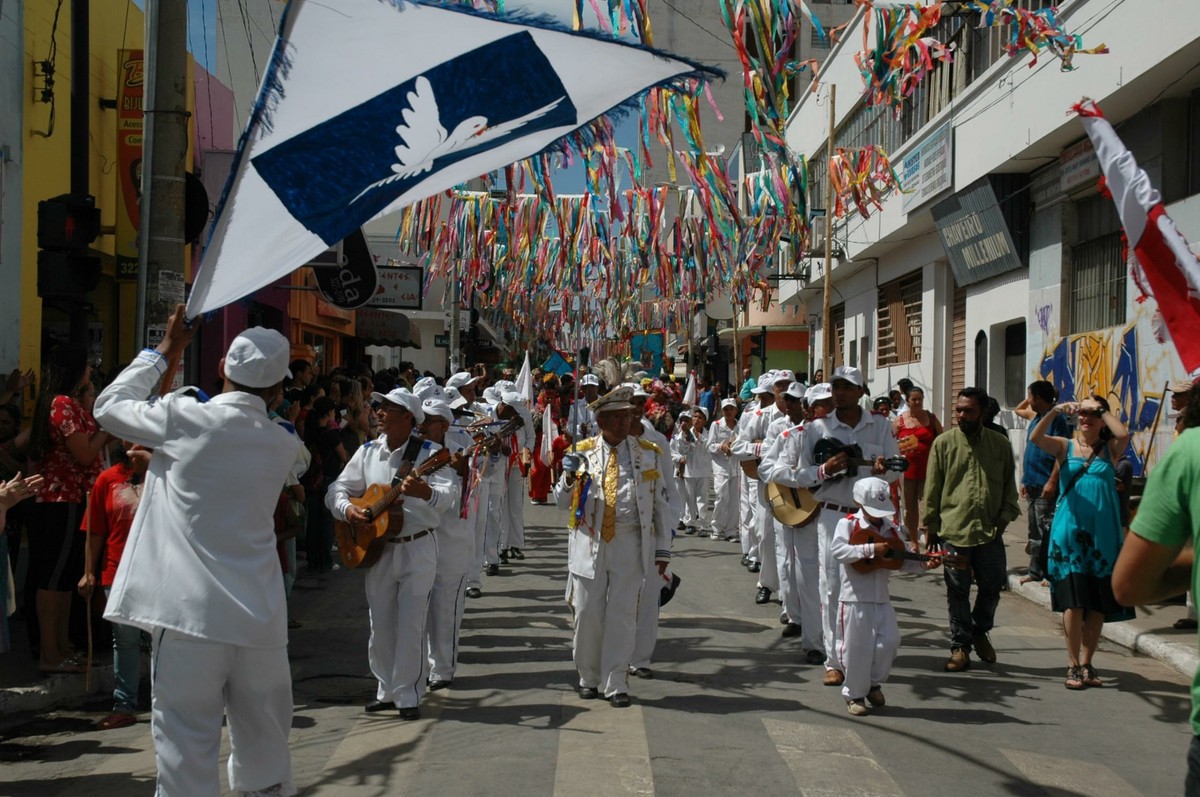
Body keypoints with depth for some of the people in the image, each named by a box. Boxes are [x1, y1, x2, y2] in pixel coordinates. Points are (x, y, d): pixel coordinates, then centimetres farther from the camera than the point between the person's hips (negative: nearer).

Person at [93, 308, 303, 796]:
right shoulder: (283, 445, 8)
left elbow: (108, 405, 11)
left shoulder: (183, 418, -5)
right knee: (265, 743, 16)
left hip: (190, 612, -4)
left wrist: (163, 353, 20)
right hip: (260, 619, 4)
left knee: (188, 747, 0)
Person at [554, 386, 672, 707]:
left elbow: (660, 504, 8)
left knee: (622, 614, 0)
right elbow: (561, 501, 8)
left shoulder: (648, 454, 6)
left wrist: (663, 548, 4)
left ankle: (615, 684, 9)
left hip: (630, 545, 0)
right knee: (588, 614, 5)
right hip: (589, 543, 1)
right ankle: (588, 677, 22)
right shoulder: (582, 453, 5)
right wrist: (569, 479, -14)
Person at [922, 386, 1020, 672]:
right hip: (953, 529, -2)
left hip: (990, 530, 2)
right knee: (958, 591, 3)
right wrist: (930, 527, 2)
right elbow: (932, 488, 4)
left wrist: (1005, 515, 0)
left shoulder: (1000, 444, 7)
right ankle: (960, 646, 14)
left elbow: (1009, 484, 14)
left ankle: (980, 632, 34)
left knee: (992, 586, 9)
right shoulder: (944, 443, 2)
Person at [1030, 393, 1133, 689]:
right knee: (1074, 601, -5)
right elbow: (1035, 438, -13)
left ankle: (1086, 664, 17)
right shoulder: (1065, 447, 5)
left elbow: (1123, 434, -16)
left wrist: (1103, 409, -6)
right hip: (1069, 531, -1)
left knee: (1098, 604, 5)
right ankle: (1073, 665, 3)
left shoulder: (1109, 450, 6)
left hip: (1102, 534, 2)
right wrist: (1055, 411, -25)